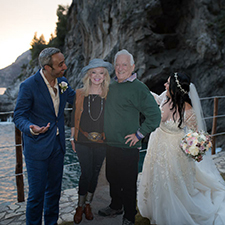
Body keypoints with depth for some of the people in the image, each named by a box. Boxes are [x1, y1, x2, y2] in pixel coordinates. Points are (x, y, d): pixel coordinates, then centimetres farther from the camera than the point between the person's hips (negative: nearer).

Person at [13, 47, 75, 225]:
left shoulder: (62, 82, 2)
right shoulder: (29, 86, -17)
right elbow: (19, 116, -15)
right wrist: (31, 129, -35)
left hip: (58, 145, 6)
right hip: (37, 147, -6)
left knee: (54, 190, 19)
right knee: (37, 192, 5)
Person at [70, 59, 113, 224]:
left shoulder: (109, 95, -2)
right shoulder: (80, 94, -2)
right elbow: (74, 118, 5)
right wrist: (72, 138, 6)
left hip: (101, 142, 1)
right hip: (83, 142, -1)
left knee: (95, 173, 13)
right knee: (86, 173, -1)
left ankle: (88, 204, 33)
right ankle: (80, 206, 22)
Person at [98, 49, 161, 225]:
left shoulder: (138, 88, -14)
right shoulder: (112, 86, 9)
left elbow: (155, 115, -17)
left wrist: (139, 134, -16)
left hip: (128, 147, -7)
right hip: (110, 144, 7)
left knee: (128, 184, 7)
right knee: (112, 178, 21)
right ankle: (116, 207, 44)